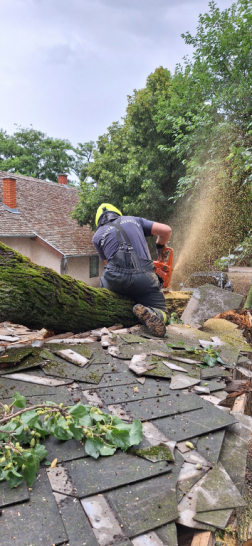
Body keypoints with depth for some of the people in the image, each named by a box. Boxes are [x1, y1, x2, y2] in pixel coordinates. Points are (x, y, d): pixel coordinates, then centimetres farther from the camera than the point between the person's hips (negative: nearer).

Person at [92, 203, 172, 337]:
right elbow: (166, 230, 20)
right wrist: (160, 248, 39)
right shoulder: (134, 220, 24)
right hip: (144, 277, 0)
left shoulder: (97, 236, 20)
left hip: (115, 280, 0)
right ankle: (150, 315, -23)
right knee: (161, 314, 13)